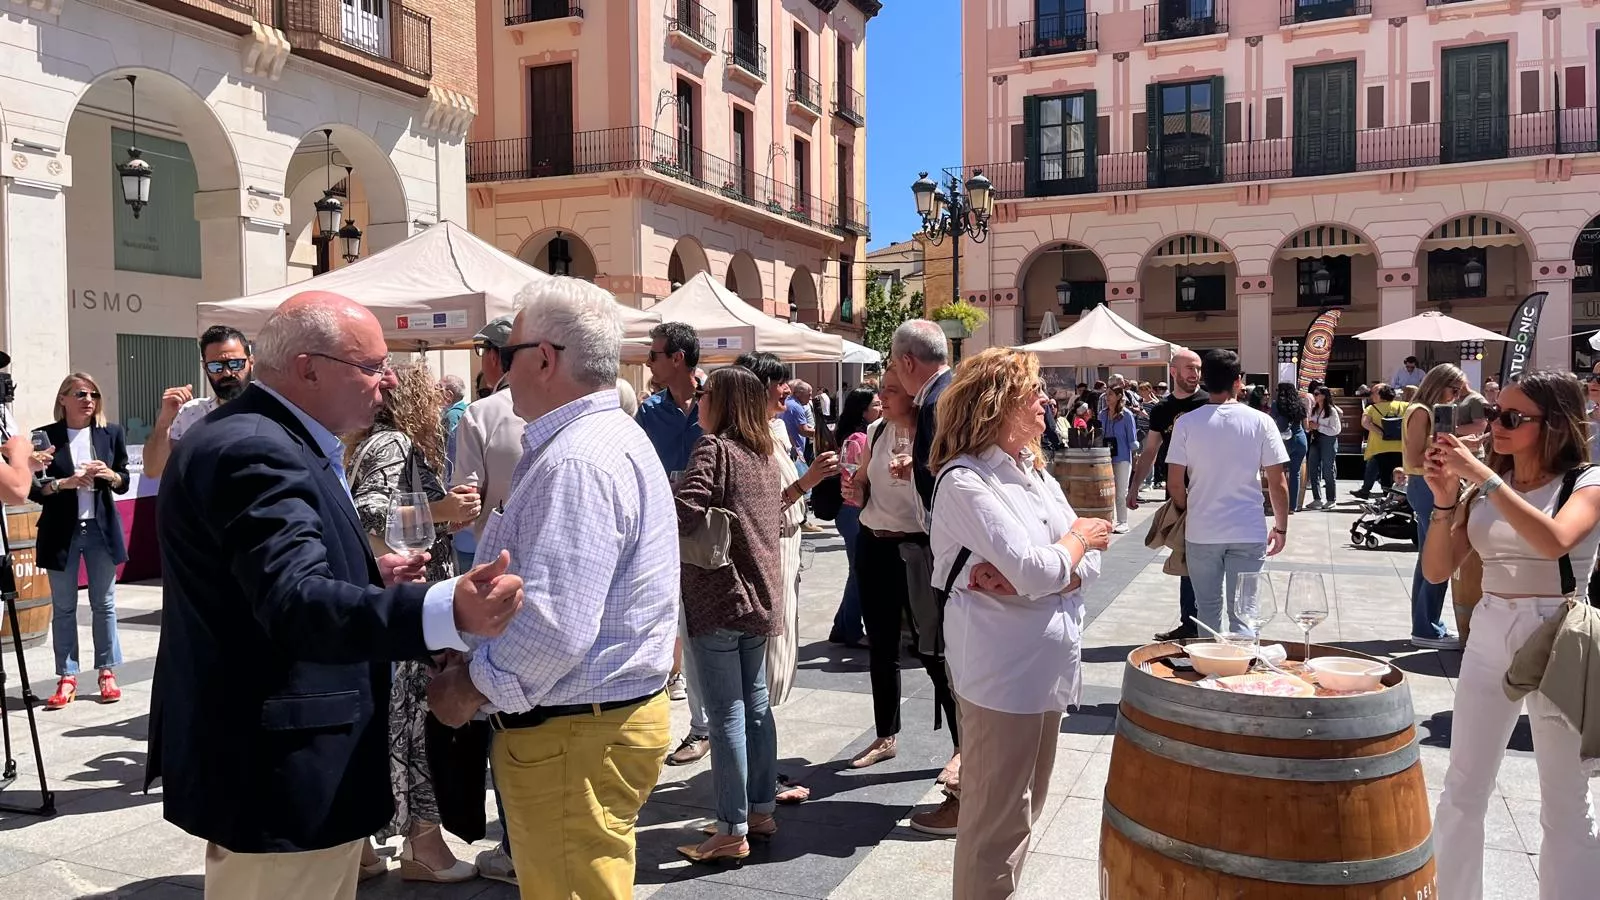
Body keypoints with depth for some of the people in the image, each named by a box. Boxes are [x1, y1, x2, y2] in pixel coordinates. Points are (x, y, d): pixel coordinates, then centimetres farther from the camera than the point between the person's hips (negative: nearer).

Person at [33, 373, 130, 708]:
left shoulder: (112, 433, 4)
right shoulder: (46, 436, -2)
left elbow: (124, 483, 8)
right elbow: (32, 489, -3)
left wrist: (110, 476, -13)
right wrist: (64, 483, -19)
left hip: (101, 529, 2)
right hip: (61, 531, -1)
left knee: (104, 604, 8)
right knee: (63, 607, 6)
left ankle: (107, 672, 16)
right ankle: (67, 677, 11)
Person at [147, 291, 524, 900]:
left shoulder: (258, 437, 11)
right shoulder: (253, 451, -23)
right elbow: (294, 603, -36)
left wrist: (367, 576, 9)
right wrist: (446, 612, -50)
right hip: (280, 777, -11)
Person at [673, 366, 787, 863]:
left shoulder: (713, 447, -13)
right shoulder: (765, 456, 12)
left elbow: (686, 512, -25)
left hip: (718, 598, -8)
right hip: (761, 596, 8)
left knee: (727, 715, -3)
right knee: (755, 703, 15)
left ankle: (733, 831, 3)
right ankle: (762, 809, 25)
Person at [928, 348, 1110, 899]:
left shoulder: (1034, 470, 10)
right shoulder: (964, 480, -16)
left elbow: (1088, 565, 2)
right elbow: (1037, 569, -25)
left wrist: (1019, 578, -16)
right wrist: (1078, 538, -5)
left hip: (1047, 663, 9)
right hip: (1001, 671, -8)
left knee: (1025, 810, 20)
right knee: (997, 821, 2)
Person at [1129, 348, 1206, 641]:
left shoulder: (1208, 404, -5)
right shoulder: (1162, 408, 10)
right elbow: (1150, 450, 15)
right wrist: (1134, 487, 12)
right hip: (1175, 490, 5)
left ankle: (1191, 624, 5)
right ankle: (1190, 624, 19)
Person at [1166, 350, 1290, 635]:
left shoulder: (1186, 423, -5)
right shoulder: (1260, 422, -5)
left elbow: (1175, 483, -5)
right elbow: (1278, 483, -4)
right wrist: (1281, 527, 9)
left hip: (1201, 533, 1)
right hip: (1248, 533, -1)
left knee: (1208, 610, 15)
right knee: (1242, 613, 5)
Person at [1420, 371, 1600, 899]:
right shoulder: (1483, 489, 6)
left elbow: (1553, 541, -28)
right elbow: (1437, 570, 3)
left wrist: (1484, 475, -27)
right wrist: (1445, 500, -10)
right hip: (1489, 634, 5)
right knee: (1462, 791, 11)